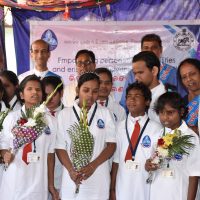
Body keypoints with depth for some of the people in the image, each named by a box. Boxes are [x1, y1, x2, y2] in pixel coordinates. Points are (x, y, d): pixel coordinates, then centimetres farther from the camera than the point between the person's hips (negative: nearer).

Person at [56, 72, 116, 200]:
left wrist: (93, 165, -13)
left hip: (98, 178, 0)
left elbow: (111, 144, 0)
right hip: (72, 177, 0)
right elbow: (60, 146, 1)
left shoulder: (105, 114, 2)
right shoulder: (65, 114, 2)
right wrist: (71, 170, -13)